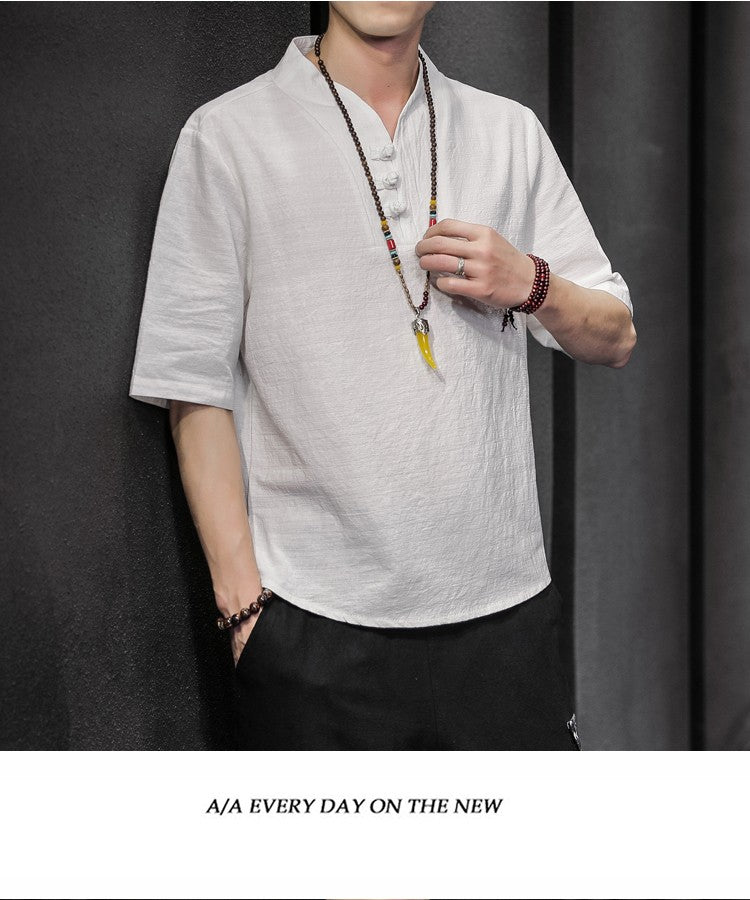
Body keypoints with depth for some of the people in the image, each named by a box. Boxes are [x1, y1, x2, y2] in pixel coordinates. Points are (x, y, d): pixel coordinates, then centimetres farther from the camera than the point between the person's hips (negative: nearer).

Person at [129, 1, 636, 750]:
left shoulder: (512, 132, 10)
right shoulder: (226, 136, -1)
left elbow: (614, 339, 14)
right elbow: (194, 386, -4)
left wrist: (531, 285, -8)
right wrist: (242, 599, -8)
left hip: (505, 604, 3)